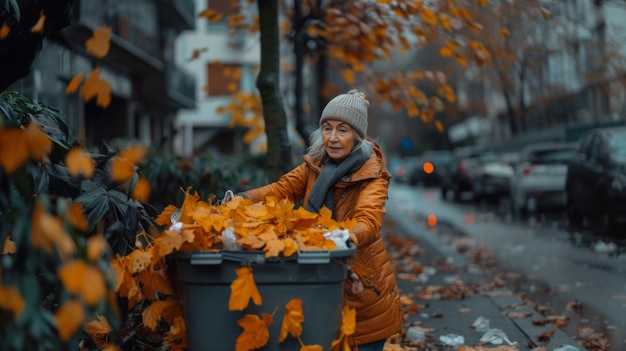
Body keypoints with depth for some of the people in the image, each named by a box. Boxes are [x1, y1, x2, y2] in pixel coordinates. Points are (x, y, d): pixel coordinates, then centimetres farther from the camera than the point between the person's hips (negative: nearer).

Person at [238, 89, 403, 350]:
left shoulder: (372, 173, -13)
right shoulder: (315, 164, 4)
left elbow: (368, 222, -29)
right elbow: (282, 189, -6)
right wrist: (243, 198, -25)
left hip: (362, 290, -4)